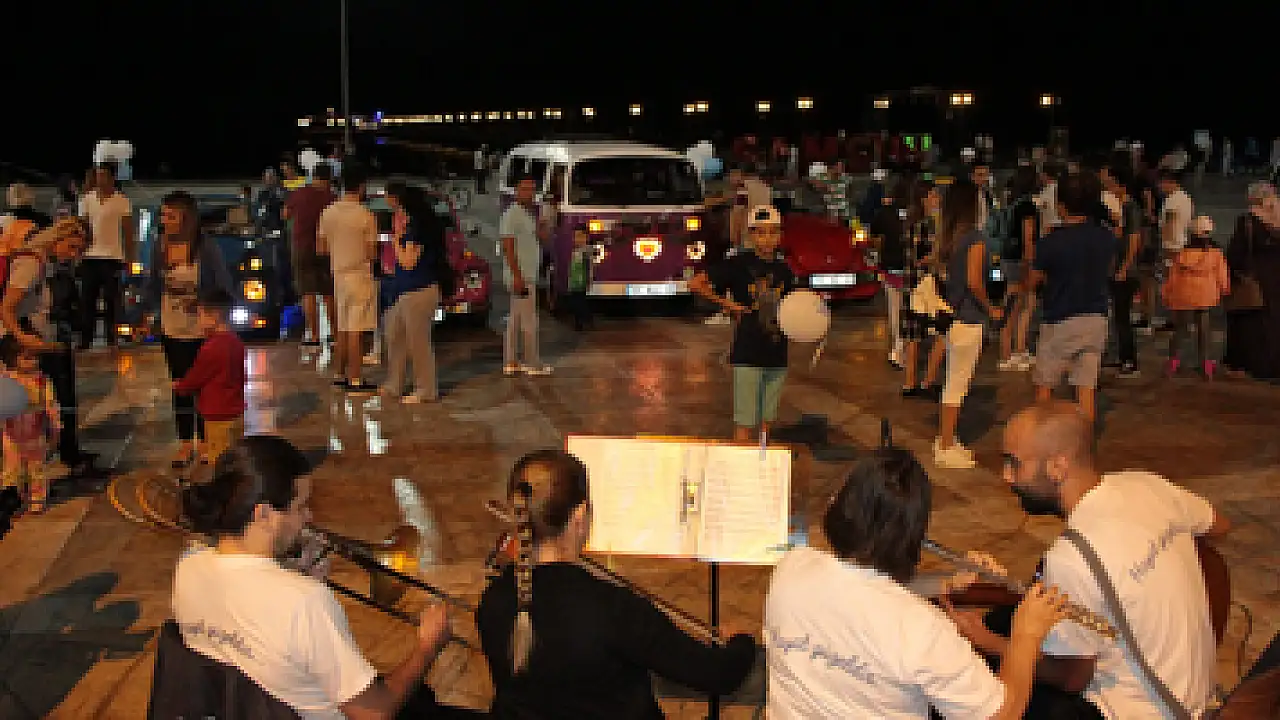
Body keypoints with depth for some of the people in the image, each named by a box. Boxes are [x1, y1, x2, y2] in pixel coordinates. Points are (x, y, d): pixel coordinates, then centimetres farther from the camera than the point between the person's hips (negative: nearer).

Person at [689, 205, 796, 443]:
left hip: (777, 356, 5)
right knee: (745, 423, -3)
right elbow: (695, 283, -8)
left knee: (767, 419, 14)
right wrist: (727, 303, -9)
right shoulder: (739, 264, -7)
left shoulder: (784, 271, 9)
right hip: (748, 355, -5)